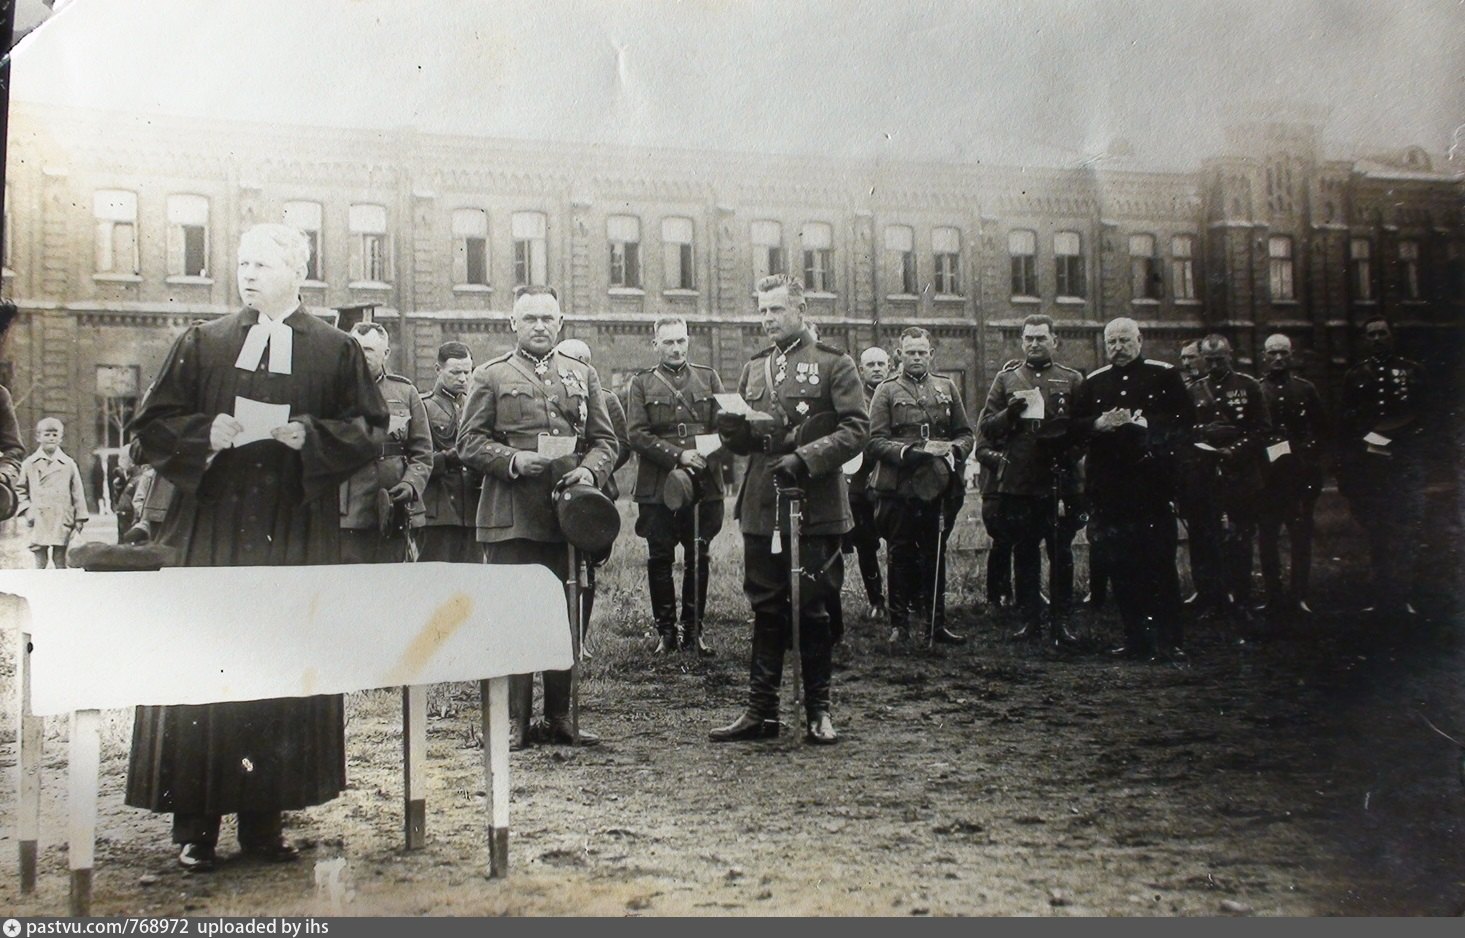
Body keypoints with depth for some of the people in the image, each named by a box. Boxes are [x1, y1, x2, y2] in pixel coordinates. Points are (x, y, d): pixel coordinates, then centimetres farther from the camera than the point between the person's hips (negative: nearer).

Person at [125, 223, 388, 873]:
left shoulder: (337, 351, 8)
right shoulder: (202, 345, 11)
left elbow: (368, 430, 4)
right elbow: (152, 424, 8)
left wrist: (309, 436, -12)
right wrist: (208, 433, -11)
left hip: (297, 536, 0)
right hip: (211, 531, 1)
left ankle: (264, 819, 10)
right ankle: (195, 825, 6)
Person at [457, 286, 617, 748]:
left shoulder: (583, 375, 16)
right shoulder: (491, 376, 8)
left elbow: (604, 440, 14)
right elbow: (469, 440, 2)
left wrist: (589, 471, -7)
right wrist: (513, 460, -14)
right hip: (511, 516, -3)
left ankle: (560, 717, 16)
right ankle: (514, 721, 5)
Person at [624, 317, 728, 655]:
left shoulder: (708, 377, 12)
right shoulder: (641, 383, 5)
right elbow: (636, 434, -4)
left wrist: (709, 459, -11)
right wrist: (678, 456, -15)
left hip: (704, 485, 2)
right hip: (657, 487, -2)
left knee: (699, 559, 6)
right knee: (659, 560, 2)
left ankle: (692, 629, 15)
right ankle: (666, 630, 13)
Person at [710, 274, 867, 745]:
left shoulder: (834, 364, 1)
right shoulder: (754, 369, 16)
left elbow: (857, 428, -7)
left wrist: (807, 458, -18)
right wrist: (732, 429, -3)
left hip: (816, 507, -4)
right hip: (762, 507, 4)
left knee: (814, 609, 2)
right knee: (766, 611, 7)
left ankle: (818, 711, 13)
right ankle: (761, 711, 12)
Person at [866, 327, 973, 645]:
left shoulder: (947, 387, 12)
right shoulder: (887, 391, 3)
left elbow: (966, 434, 12)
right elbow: (875, 441, -6)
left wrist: (954, 450, -9)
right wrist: (909, 452, -19)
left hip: (938, 486, 3)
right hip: (898, 487, -3)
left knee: (935, 556, 8)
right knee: (901, 556, 4)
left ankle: (936, 623, 15)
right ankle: (899, 624, 12)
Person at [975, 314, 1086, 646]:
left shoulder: (1072, 380, 7)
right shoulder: (1006, 379, 9)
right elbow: (986, 426, 6)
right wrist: (1011, 411, -11)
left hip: (1060, 483, -1)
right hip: (1018, 482, 1)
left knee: (1061, 553, 3)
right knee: (1024, 553, 7)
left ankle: (1060, 621, 11)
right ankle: (1029, 618, 16)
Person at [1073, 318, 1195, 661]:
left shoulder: (1164, 375, 4)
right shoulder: (1093, 382, 14)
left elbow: (1186, 420, -2)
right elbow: (1075, 424, 11)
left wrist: (1144, 422, -15)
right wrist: (1098, 424, -9)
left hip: (1152, 482, -3)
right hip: (1108, 487, 3)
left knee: (1159, 562, -4)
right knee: (1119, 565, 4)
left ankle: (1168, 640, 2)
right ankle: (1135, 637, 14)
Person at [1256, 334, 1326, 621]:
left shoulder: (1306, 389, 10)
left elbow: (1321, 428, 12)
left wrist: (1308, 452, -1)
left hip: (1301, 472, 1)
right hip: (1266, 473, -1)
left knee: (1301, 534, 3)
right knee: (1267, 537, 1)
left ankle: (1297, 596, 11)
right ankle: (1274, 596, 9)